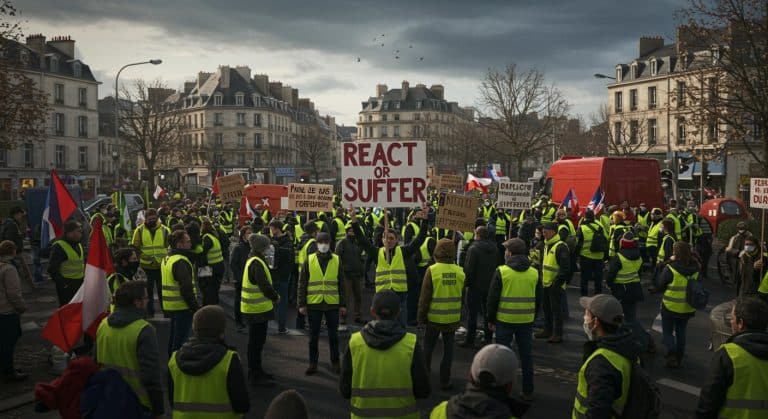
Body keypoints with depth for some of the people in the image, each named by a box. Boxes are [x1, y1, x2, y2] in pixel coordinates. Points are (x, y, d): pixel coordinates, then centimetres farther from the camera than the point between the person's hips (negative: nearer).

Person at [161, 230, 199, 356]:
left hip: (170, 305, 10)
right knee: (181, 338, -2)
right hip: (182, 306, -10)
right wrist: (194, 307, -20)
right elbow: (186, 288, -25)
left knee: (174, 335, 21)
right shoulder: (181, 262, -21)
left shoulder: (166, 259, 11)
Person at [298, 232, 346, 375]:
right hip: (313, 304, 0)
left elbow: (341, 284, 5)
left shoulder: (336, 260, 1)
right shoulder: (309, 260, -1)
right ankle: (313, 363, 19)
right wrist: (301, 304, -4)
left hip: (332, 304, 0)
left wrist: (343, 304, 2)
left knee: (333, 335, 10)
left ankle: (335, 362, 22)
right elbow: (302, 284, 1)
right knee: (313, 335, 8)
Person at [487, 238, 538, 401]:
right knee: (526, 355, 12)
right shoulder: (534, 273, 3)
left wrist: (491, 318, 4)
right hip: (526, 320, 3)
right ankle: (528, 392, 18)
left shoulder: (501, 272, -9)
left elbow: (492, 298, -6)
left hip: (504, 320, -3)